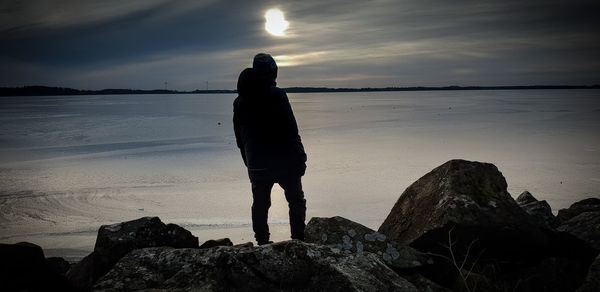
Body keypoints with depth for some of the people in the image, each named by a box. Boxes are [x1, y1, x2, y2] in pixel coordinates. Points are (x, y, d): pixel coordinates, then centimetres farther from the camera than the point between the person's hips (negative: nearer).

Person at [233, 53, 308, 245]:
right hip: (284, 162, -4)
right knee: (296, 202, 11)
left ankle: (262, 243, 15)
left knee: (260, 205, 12)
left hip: (256, 165, 5)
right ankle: (298, 240, 10)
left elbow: (239, 138, 12)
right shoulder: (276, 95, -11)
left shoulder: (239, 101, 8)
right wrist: (300, 158, -8)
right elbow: (291, 130, -14)